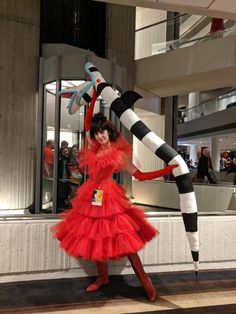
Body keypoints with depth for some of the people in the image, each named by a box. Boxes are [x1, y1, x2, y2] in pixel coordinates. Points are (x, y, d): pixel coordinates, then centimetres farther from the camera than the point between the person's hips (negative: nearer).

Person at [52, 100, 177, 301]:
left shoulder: (120, 154, -6)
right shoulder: (94, 148, 7)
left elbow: (140, 175, -7)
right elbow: (87, 122, 14)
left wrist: (168, 170, -14)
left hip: (109, 197, -5)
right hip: (91, 196, 6)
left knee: (123, 239, -7)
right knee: (95, 237, 12)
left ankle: (145, 280, 7)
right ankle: (103, 277, 30)